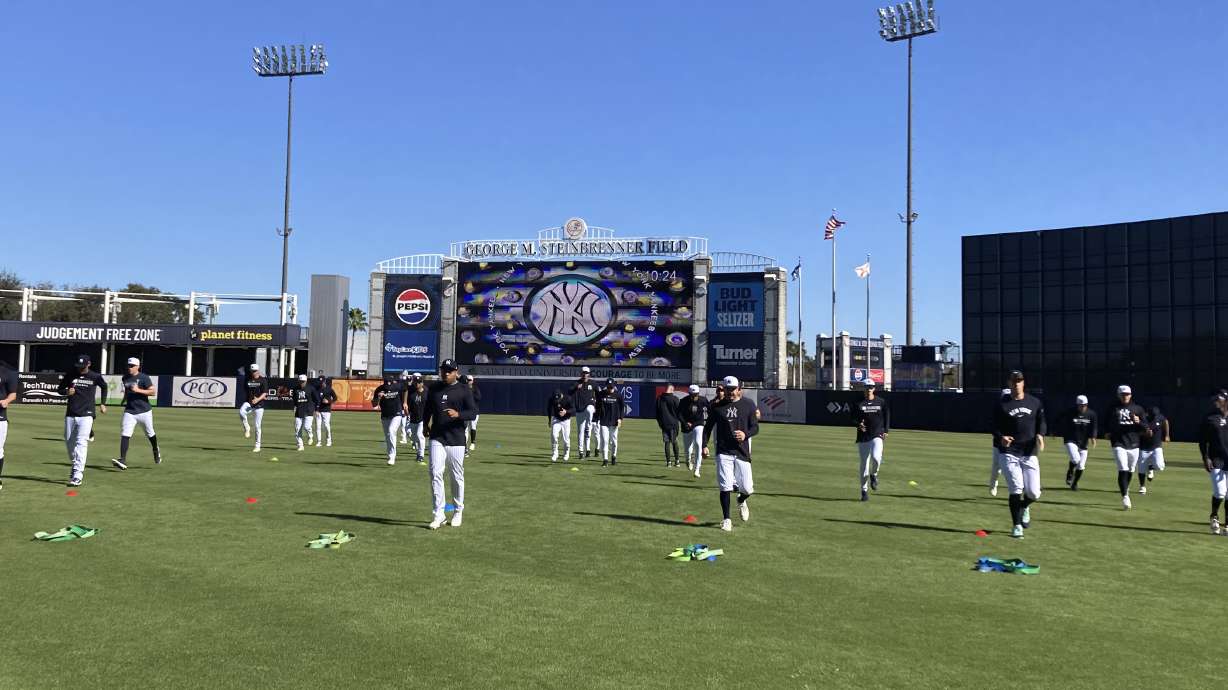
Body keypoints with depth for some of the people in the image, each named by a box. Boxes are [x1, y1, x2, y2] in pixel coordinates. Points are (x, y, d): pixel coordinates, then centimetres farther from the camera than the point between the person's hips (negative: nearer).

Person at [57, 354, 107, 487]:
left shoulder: (95, 377, -1)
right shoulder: (70, 375, 3)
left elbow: (104, 386, 18)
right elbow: (60, 389, 14)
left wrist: (103, 404, 15)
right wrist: (66, 392, -10)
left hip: (86, 415, -4)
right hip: (70, 415, 4)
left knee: (81, 443, -13)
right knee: (69, 442, 13)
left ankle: (77, 476, -17)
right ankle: (76, 466, 37)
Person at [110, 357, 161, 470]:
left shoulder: (144, 378, -9)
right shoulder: (125, 378, 9)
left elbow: (153, 392, -17)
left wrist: (138, 390, -24)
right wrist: (124, 399, 17)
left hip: (144, 411, -4)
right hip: (129, 412, 4)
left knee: (150, 434, 12)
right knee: (125, 435, -11)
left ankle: (156, 451, 40)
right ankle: (123, 460, -16)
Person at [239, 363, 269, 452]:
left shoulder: (263, 380, -2)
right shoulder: (247, 380, 8)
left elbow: (264, 393, -8)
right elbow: (245, 392, 16)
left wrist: (258, 399, -27)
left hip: (259, 405, -2)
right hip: (248, 403, 2)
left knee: (257, 426, 1)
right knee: (241, 412, -34)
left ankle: (257, 446, 12)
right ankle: (246, 428, -9)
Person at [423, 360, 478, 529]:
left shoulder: (464, 390, -1)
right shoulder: (434, 389, 10)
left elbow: (473, 412, -9)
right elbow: (428, 409, 24)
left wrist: (458, 414, -26)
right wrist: (426, 425, 13)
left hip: (456, 439, -2)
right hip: (437, 438, 2)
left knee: (457, 476, 7)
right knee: (435, 473, -10)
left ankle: (458, 511, 23)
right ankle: (438, 514, -6)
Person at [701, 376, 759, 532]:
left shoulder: (748, 404, 3)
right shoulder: (717, 406, 3)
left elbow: (755, 427, 4)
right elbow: (708, 426, 10)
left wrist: (745, 434, -17)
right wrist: (704, 445, 1)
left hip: (742, 452, 1)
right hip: (723, 452, 0)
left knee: (747, 488, 1)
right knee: (725, 487, -5)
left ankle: (741, 501, 36)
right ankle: (726, 519, 10)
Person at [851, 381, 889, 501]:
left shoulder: (881, 402, 7)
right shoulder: (858, 403, 4)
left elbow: (887, 417, 14)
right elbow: (853, 418, 3)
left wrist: (885, 431, 3)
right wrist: (858, 424, -18)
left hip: (877, 435, -1)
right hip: (863, 437, 1)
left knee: (875, 457, -26)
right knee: (864, 464, 3)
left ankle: (874, 475, 6)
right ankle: (864, 491, 14)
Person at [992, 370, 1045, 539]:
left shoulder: (1035, 403, 8)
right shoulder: (1001, 404, 0)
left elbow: (1041, 422, 13)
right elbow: (995, 427, 2)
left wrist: (1040, 435, -8)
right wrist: (1001, 437, -19)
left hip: (1029, 453, 2)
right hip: (1009, 453, -2)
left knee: (1033, 493, -1)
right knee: (1016, 488, -10)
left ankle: (1024, 507, 36)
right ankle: (1017, 526, 6)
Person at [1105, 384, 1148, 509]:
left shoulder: (1138, 409, 7)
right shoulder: (1113, 409, 4)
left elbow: (1145, 428, 6)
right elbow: (1106, 424, 15)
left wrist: (1139, 422, -15)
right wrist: (1108, 432, -4)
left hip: (1133, 445, 3)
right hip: (1119, 444, -3)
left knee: (1130, 471, 14)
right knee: (1122, 470, -14)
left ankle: (1126, 489, 39)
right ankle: (1125, 497, -17)